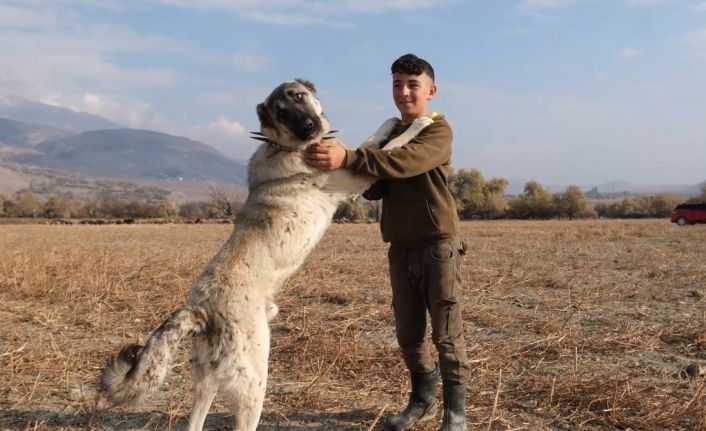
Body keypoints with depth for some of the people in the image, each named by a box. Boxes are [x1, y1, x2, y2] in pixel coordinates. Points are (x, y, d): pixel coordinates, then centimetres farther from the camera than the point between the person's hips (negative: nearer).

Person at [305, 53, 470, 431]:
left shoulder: (438, 131, -7)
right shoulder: (388, 135, 14)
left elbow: (406, 162, -29)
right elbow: (376, 189, 3)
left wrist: (349, 157, -41)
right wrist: (345, 168, -17)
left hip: (438, 245, -6)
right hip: (400, 248, 6)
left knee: (447, 333, 0)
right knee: (409, 333, 12)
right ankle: (423, 400, 29)